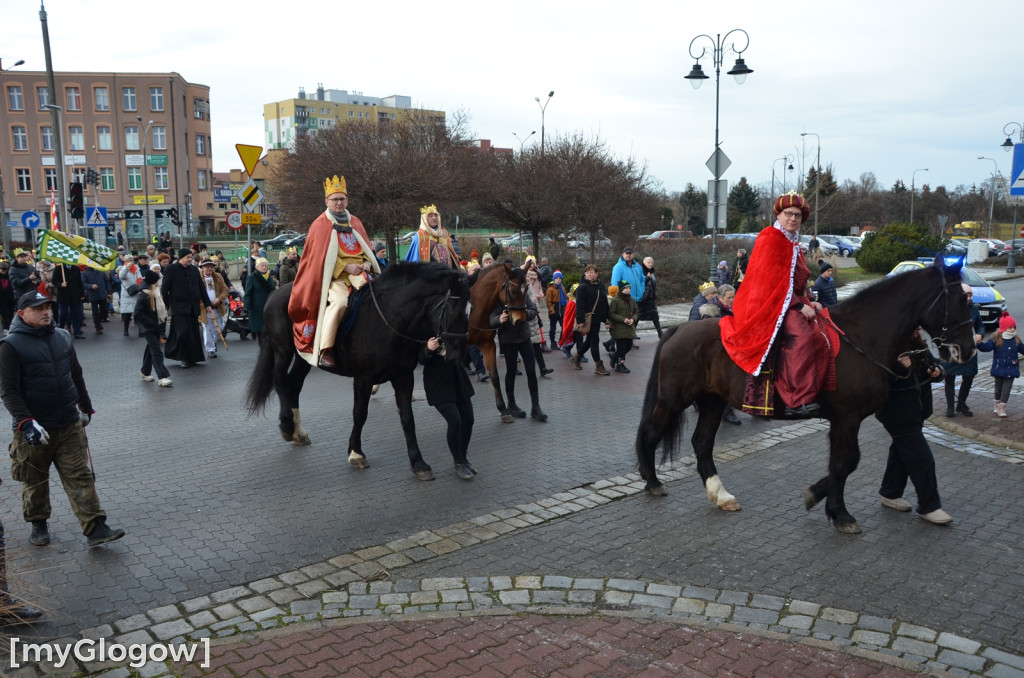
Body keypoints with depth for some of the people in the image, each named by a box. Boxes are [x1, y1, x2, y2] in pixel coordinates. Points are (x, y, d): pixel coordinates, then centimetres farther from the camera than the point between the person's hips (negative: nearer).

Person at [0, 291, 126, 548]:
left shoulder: (62, 337, 7)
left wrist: (86, 408, 24)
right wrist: (26, 422, -23)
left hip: (70, 425, 4)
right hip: (35, 430, -3)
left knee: (80, 477, 1)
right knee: (35, 481, 14)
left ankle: (95, 528, 0)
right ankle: (38, 524, 34)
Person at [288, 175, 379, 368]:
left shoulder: (355, 222, 18)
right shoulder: (320, 225, 3)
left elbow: (367, 248, 20)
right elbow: (321, 256, -3)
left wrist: (367, 263, -2)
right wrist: (345, 267, -14)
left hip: (359, 273, 6)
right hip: (334, 276, -5)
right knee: (339, 302, -34)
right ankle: (324, 350, -28)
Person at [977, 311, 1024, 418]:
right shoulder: (996, 340, -9)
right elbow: (986, 347, -18)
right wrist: (979, 343, -36)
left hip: (1011, 370, 2)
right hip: (999, 369, -2)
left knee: (1006, 389, -1)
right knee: (998, 389, 12)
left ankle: (1001, 407, 2)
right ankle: (996, 404, 30)